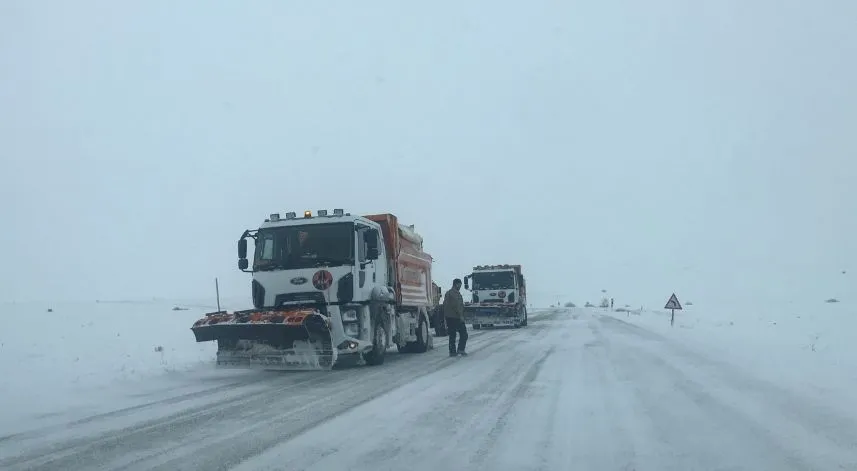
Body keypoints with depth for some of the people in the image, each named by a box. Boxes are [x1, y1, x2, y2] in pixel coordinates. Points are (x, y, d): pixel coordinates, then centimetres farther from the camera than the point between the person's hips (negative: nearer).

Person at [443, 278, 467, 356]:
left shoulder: (447, 293, 19)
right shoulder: (455, 293, -11)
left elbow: (445, 305, 22)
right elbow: (457, 305, -20)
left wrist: (445, 317, 25)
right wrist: (461, 315, -18)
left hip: (448, 317, 9)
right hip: (456, 317, -9)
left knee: (452, 335, 10)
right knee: (463, 334, -4)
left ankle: (452, 351, 7)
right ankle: (461, 349, -12)